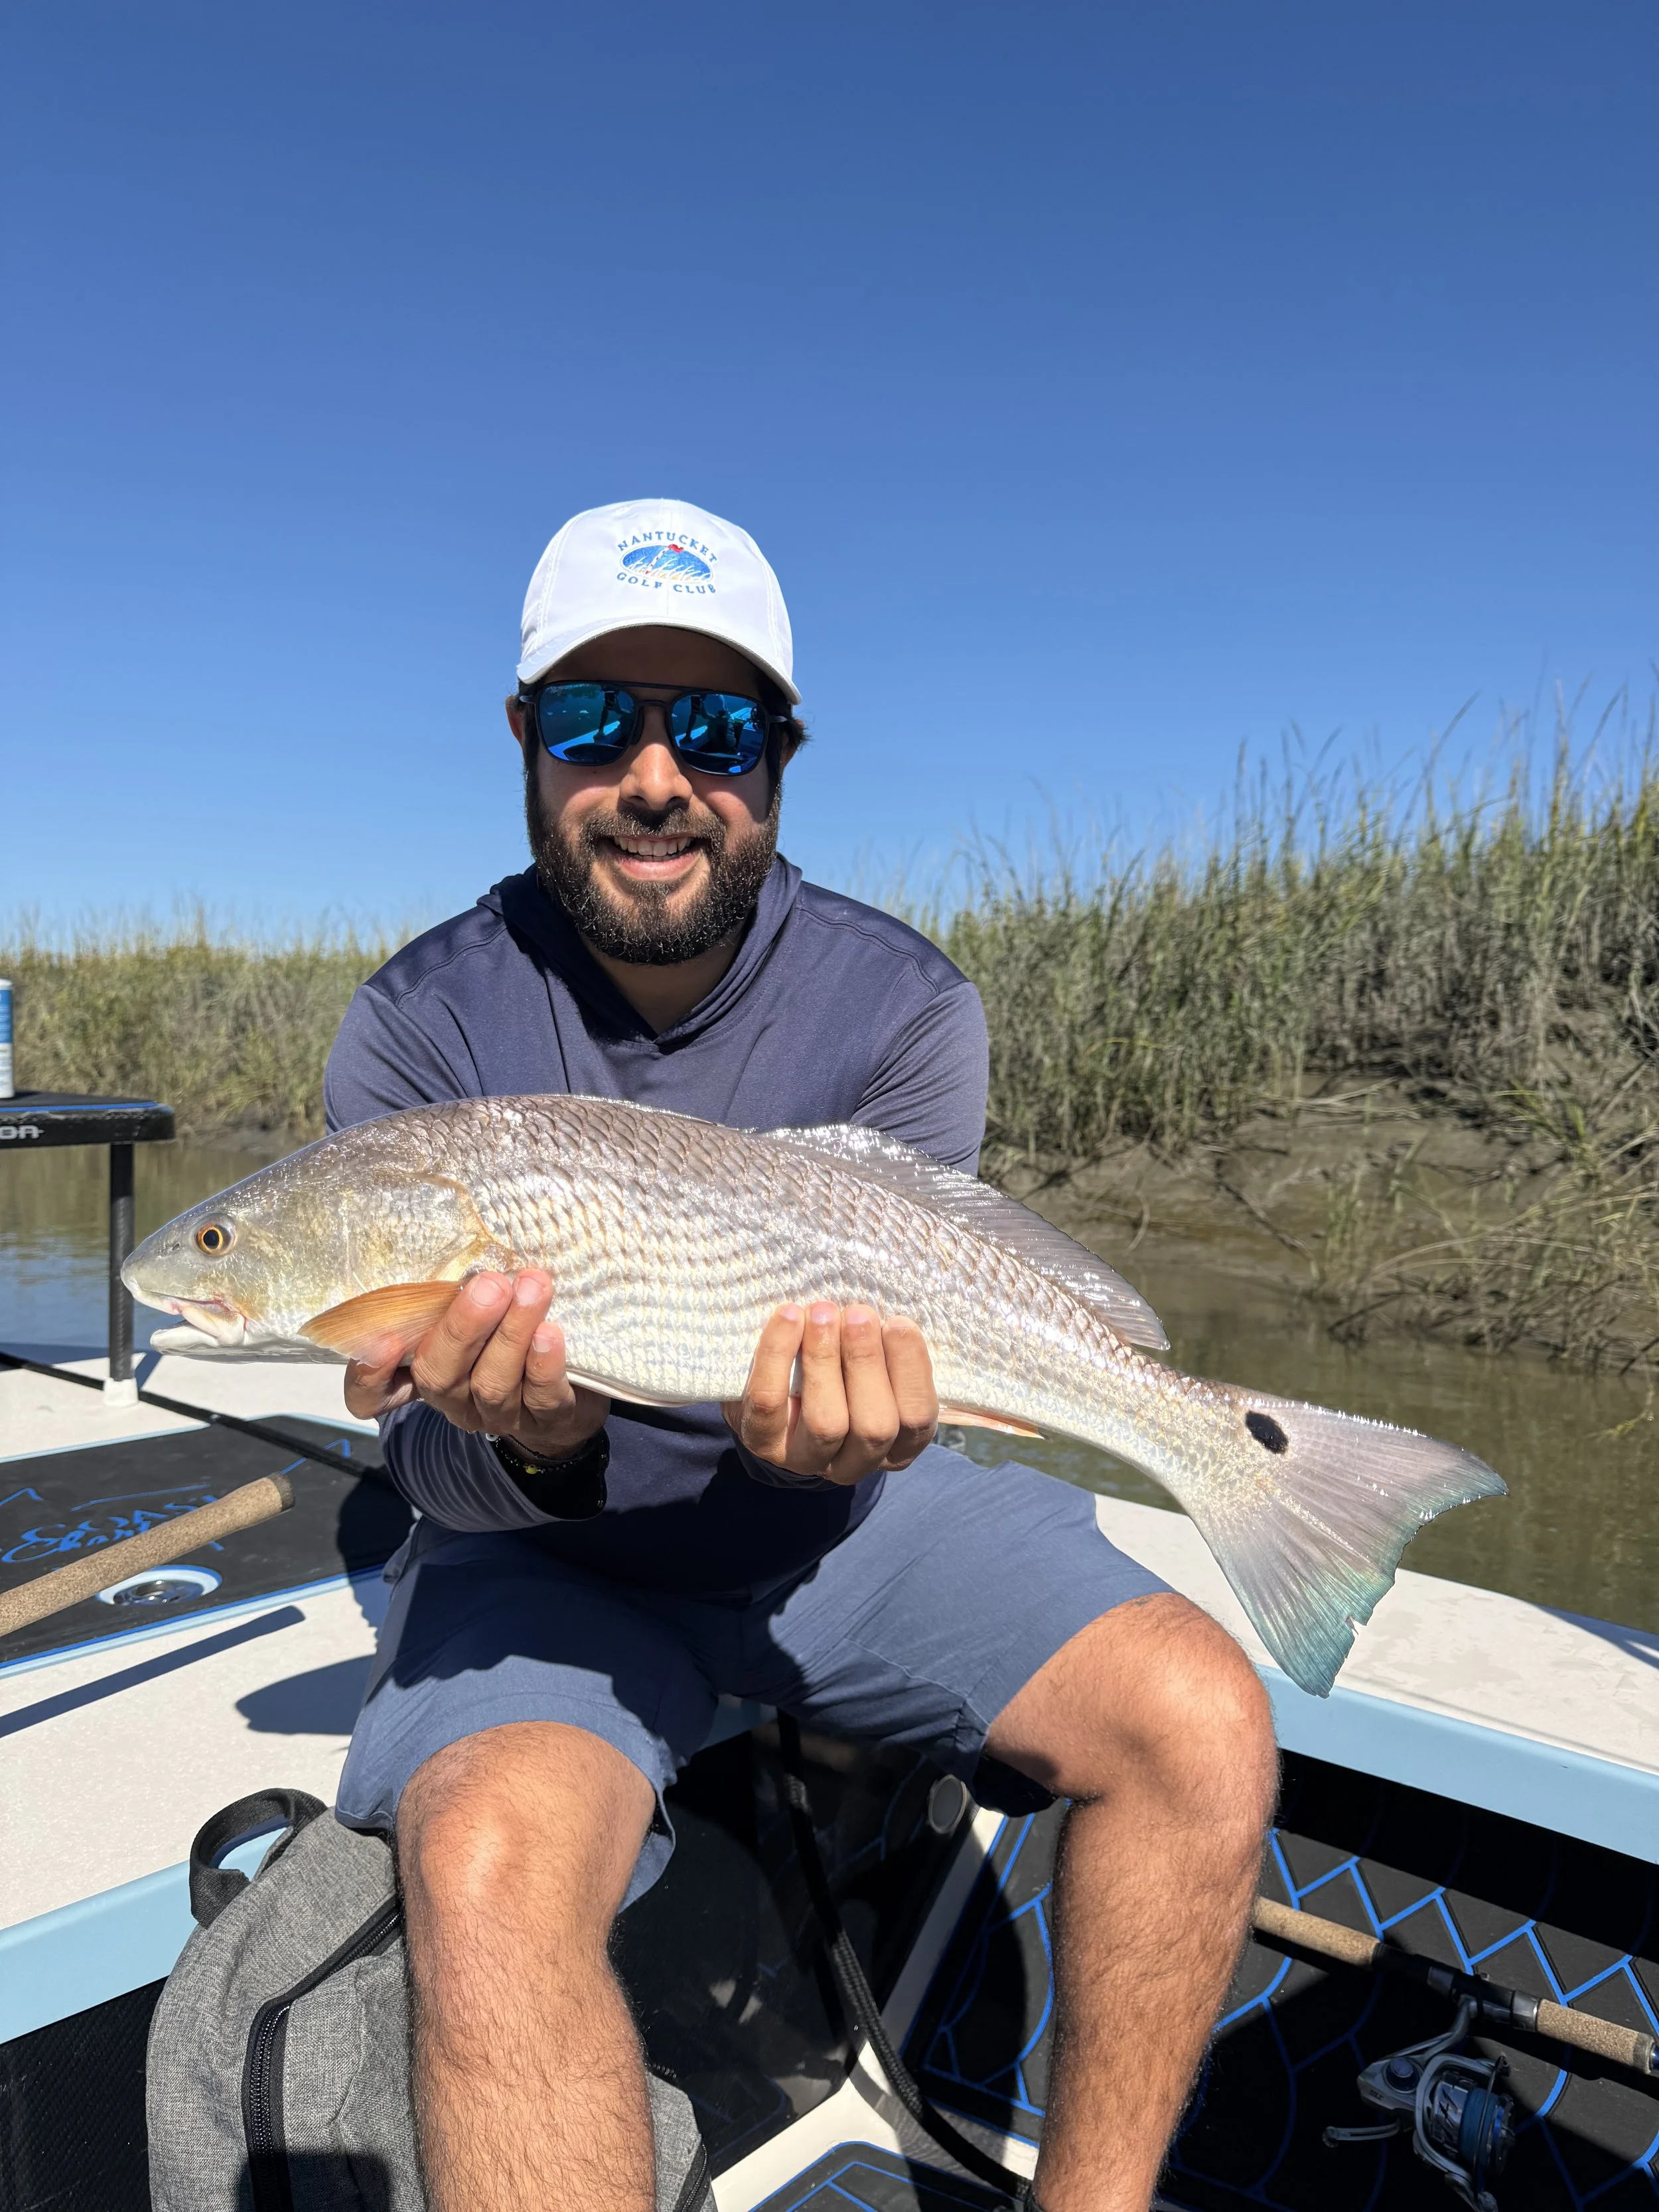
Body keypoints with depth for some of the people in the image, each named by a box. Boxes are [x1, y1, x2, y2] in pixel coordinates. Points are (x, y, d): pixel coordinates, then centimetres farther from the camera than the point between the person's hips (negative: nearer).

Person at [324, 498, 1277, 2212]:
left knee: (1203, 1722, -16)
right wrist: (527, 1447, -35)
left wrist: (834, 1428, -35)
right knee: (486, 1870, -32)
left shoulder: (907, 1009, -9)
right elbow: (438, 1470, -11)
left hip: (829, 1522, 2)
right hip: (549, 1551, -1)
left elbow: (857, 1404, -11)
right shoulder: (420, 1026, -11)